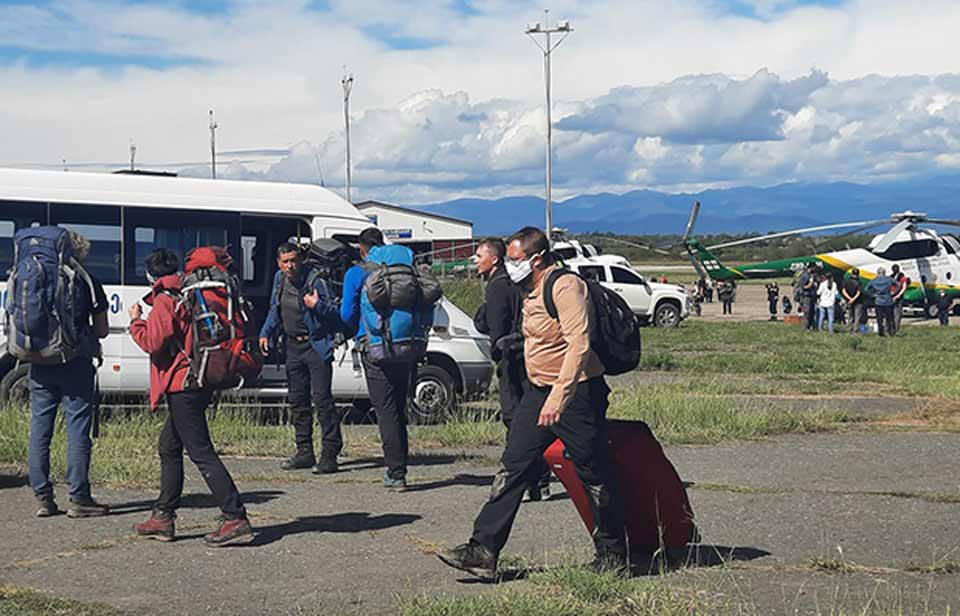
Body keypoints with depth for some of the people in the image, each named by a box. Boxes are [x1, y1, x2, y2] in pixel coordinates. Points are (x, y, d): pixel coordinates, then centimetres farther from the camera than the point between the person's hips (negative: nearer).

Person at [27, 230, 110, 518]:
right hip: (75, 364, -4)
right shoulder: (86, 282, -1)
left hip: (40, 365, 4)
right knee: (78, 431, -1)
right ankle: (79, 499, 0)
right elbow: (102, 330, 2)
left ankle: (43, 497, 10)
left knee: (40, 431, 9)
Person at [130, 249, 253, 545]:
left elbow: (152, 342, -15)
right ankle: (163, 518, 24)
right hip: (198, 384, 10)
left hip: (181, 386, -10)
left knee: (202, 453, -11)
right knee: (168, 448, 18)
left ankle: (235, 518, -16)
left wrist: (136, 322, -1)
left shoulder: (163, 303, -10)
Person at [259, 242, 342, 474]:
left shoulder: (315, 281, -15)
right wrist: (266, 333, 11)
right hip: (293, 346, 7)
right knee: (297, 400, 12)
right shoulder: (280, 279, 6)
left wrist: (318, 306, -31)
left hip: (316, 346, -7)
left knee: (322, 398, -11)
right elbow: (274, 309, 21)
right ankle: (305, 452, 21)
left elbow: (336, 315, -16)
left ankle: (330, 453, -7)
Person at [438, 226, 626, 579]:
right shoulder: (531, 292, 12)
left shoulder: (566, 288, -18)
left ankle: (613, 554, 18)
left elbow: (579, 345, -27)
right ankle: (483, 550, 1)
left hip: (577, 393, -9)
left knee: (595, 476, 3)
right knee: (511, 468, 2)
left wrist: (559, 396, -33)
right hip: (538, 392, 9)